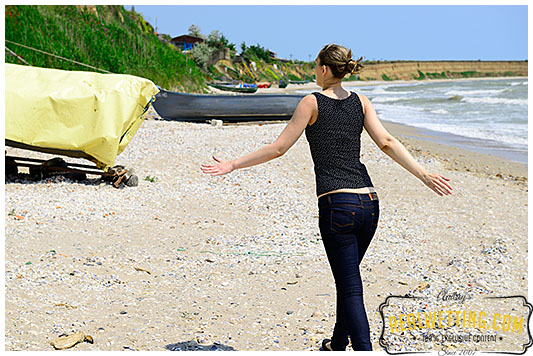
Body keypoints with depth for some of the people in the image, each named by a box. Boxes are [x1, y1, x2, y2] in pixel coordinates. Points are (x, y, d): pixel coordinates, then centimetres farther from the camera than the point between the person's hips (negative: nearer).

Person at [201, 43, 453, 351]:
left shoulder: (312, 103, -2)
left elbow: (278, 148, -3)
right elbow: (387, 143, -1)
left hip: (336, 206, -6)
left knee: (351, 290, -3)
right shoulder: (361, 102, 11)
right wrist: (424, 174, -2)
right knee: (348, 278, 23)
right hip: (369, 203, 6)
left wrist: (232, 165, 5)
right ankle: (338, 345, 39)